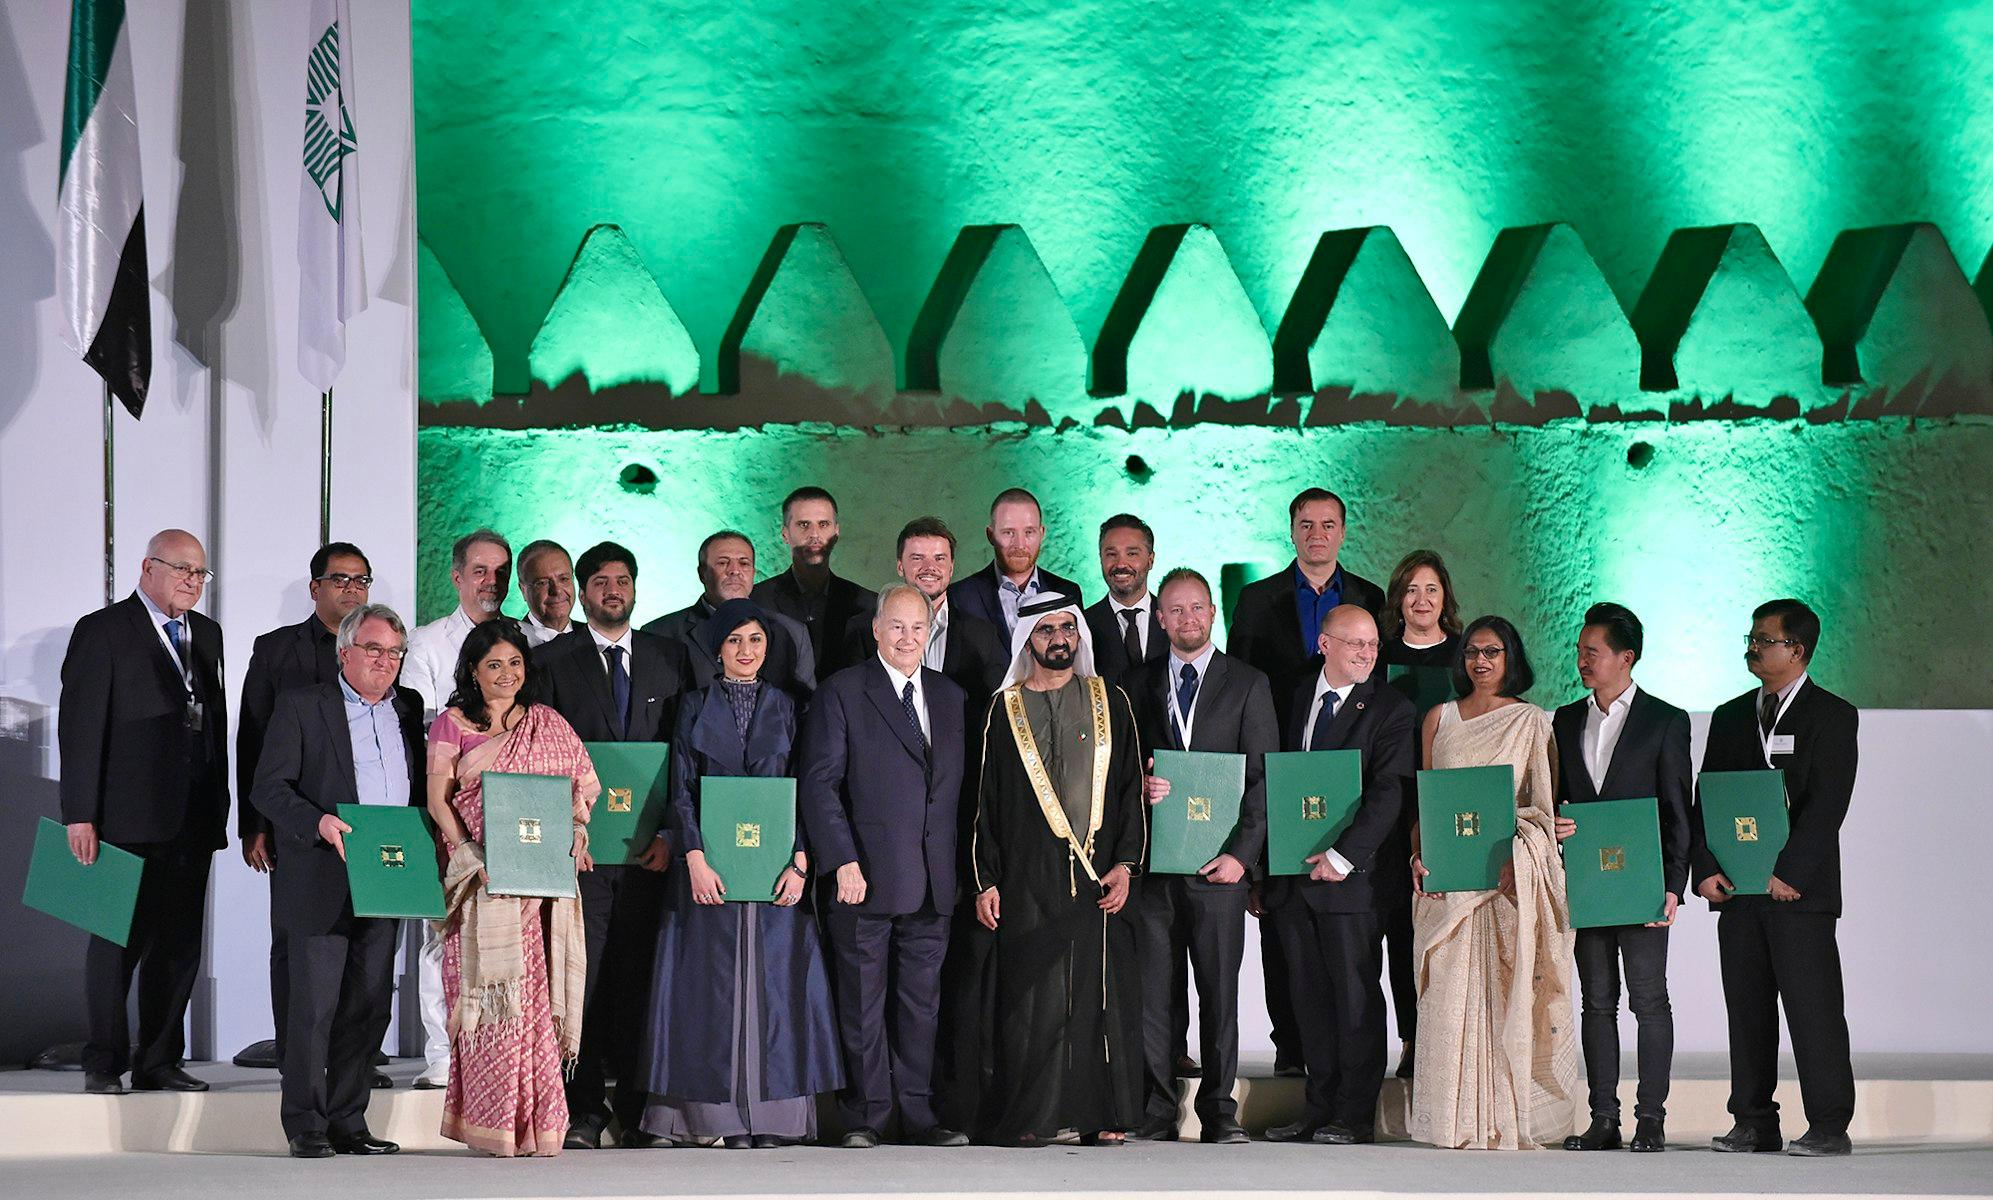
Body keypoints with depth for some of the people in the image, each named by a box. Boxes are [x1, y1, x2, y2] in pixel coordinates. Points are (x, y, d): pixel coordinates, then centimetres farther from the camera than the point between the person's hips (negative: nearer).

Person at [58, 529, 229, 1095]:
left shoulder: (206, 634, 16)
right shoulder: (103, 631, -4)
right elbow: (80, 726, -8)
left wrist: (219, 806, 11)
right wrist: (80, 815, -14)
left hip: (192, 819, 6)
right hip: (129, 818, -6)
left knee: (180, 943, 7)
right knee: (119, 942, -1)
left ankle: (159, 1061, 15)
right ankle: (104, 1064, 8)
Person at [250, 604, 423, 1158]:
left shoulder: (410, 710, 15)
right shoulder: (301, 706, 0)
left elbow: (422, 790, 19)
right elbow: (268, 788, -6)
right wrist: (318, 823, -22)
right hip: (322, 884, -5)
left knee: (369, 1008, 7)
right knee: (314, 1005, -4)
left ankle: (348, 1123, 14)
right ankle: (306, 1127, 4)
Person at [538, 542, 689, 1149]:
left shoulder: (669, 657, 12)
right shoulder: (554, 659, 6)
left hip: (650, 845, 2)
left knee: (640, 974, 2)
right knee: (583, 974, -4)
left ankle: (636, 1108, 7)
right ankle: (585, 1109, 1)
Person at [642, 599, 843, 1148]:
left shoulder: (785, 708, 11)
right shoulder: (695, 707, 7)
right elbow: (681, 790, 1)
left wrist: (800, 862, -5)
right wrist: (696, 860, -11)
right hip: (710, 864, -1)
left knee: (773, 978, -2)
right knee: (715, 981, -3)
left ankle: (772, 1113, -1)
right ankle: (722, 1114, -1)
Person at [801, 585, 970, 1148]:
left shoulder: (950, 696, 14)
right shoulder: (841, 692, -2)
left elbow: (956, 785, 15)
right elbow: (818, 782, -7)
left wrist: (963, 868, 8)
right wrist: (843, 861, -16)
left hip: (933, 883, 5)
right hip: (867, 875, -4)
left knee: (921, 1001, 8)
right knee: (863, 1001, 2)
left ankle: (918, 1115, 14)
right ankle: (865, 1116, 8)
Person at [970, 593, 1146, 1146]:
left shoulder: (1110, 702, 10)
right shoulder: (1006, 708, 8)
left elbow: (1131, 788, 7)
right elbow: (987, 799, 7)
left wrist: (1125, 865, -4)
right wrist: (986, 881, 0)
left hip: (1100, 875, 1)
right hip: (1029, 877, -1)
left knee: (1102, 989, 0)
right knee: (1032, 995, -4)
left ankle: (1104, 1117, 6)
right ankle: (1026, 1117, 1)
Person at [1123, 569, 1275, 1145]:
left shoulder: (1249, 685, 6)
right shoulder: (1138, 684, 13)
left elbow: (1264, 777, 2)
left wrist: (1241, 853, -8)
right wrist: (1138, 786, -7)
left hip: (1218, 861, -2)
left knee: (1220, 989, 0)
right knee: (1153, 988, 0)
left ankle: (1219, 1109, 6)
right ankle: (1158, 1110, 6)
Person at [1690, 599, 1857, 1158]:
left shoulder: (1833, 716, -1)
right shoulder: (1730, 717, 15)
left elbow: (1827, 805, -10)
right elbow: (1705, 800, 12)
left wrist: (1788, 873, -16)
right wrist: (1705, 869, -2)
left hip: (1801, 887, -5)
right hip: (1736, 887, 5)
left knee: (1813, 1007, -7)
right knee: (1746, 1008, 6)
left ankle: (1829, 1128, -4)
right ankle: (1754, 1124, 11)